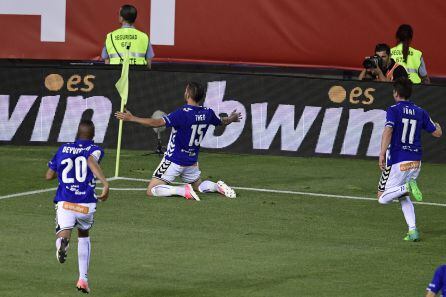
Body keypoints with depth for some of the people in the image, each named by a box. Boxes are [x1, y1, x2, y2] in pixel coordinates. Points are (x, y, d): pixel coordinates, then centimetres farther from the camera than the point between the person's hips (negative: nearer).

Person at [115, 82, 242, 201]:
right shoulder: (207, 113, -2)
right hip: (192, 161, 7)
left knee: (151, 191, -7)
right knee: (198, 185, 30)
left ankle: (183, 190, -22)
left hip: (174, 161, -7)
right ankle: (218, 186, 1)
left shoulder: (183, 113, -22)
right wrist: (231, 119, 44)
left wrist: (132, 118, -26)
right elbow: (221, 122, 20)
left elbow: (157, 122, -29)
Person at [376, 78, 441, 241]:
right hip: (415, 161, 5)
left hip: (397, 160, -5)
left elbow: (388, 130, -21)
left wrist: (382, 154, -26)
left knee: (383, 198, 3)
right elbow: (437, 133, 14)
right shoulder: (420, 112, 9)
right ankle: (413, 230, 2)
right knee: (403, 197, 20)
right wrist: (437, 125, 38)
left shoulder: (394, 110, -5)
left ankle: (407, 187, -25)